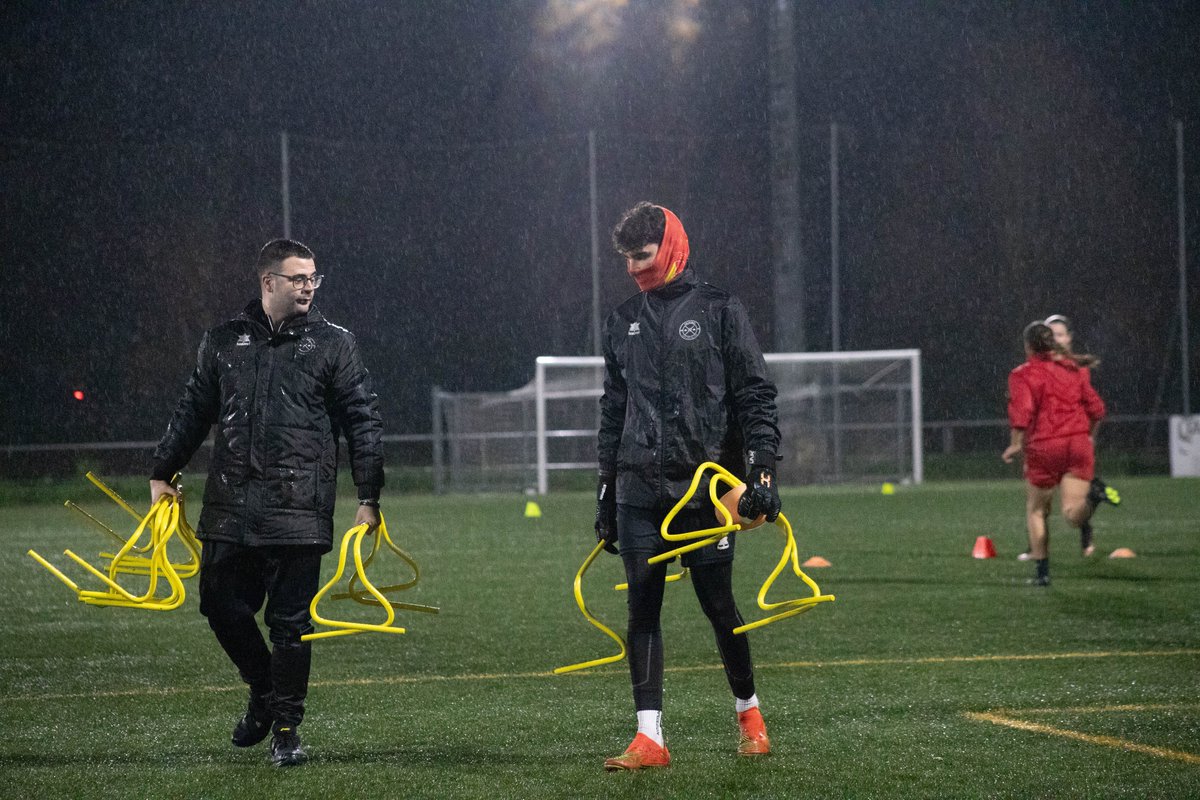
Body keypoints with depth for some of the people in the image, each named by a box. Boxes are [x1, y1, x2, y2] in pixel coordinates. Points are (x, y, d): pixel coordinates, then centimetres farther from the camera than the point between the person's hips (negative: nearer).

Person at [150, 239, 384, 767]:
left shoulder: (333, 344, 3)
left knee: (291, 621, -2)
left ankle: (286, 727, 10)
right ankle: (264, 691, 30)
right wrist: (162, 473, 18)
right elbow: (193, 412, 20)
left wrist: (368, 499, -1)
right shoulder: (224, 342, 10)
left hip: (299, 510, -3)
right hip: (230, 509, 3)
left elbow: (363, 422, 4)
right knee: (221, 605, 6)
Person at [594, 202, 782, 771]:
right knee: (642, 609, -3)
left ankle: (748, 712, 25)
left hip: (706, 487, -4)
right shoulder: (623, 322, 14)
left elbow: (755, 398, -1)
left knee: (718, 605, 2)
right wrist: (606, 493, 16)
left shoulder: (718, 311, 1)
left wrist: (762, 471, -10)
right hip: (639, 490, 4)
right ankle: (649, 738, -3)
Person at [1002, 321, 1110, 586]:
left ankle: (1042, 571, 12)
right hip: (1079, 445, 3)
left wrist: (1016, 444, -4)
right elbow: (1096, 408, 14)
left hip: (1044, 446, -3)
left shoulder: (1023, 374, 0)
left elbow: (1022, 412, -14)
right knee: (1073, 515, -5)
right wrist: (1088, 435, 29)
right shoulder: (1074, 369, 14)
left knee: (1036, 510, 16)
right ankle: (1091, 495, -37)